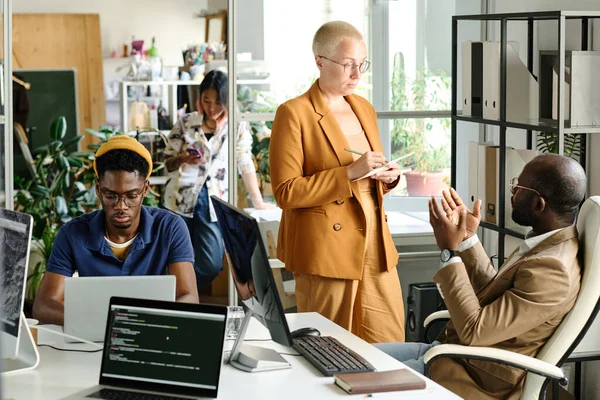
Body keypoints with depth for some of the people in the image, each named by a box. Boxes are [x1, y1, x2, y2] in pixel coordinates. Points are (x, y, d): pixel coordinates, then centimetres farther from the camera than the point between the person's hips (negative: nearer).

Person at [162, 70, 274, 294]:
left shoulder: (238, 127, 3)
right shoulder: (186, 123, 5)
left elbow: (245, 164, 6)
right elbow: (168, 162, 9)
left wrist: (258, 202, 5)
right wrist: (184, 159, -12)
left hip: (213, 204, 0)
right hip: (180, 200, 0)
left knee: (211, 266, -6)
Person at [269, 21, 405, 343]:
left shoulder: (364, 108, 13)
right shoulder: (294, 114, -8)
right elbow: (285, 192, -14)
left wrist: (386, 178, 2)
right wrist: (350, 173, -20)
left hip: (375, 247, 6)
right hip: (326, 252, -6)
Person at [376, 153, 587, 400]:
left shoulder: (551, 269, -27)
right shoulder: (548, 243, 3)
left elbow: (475, 331, -25)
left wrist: (449, 252, -21)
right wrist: (468, 240, 7)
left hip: (476, 379, -10)